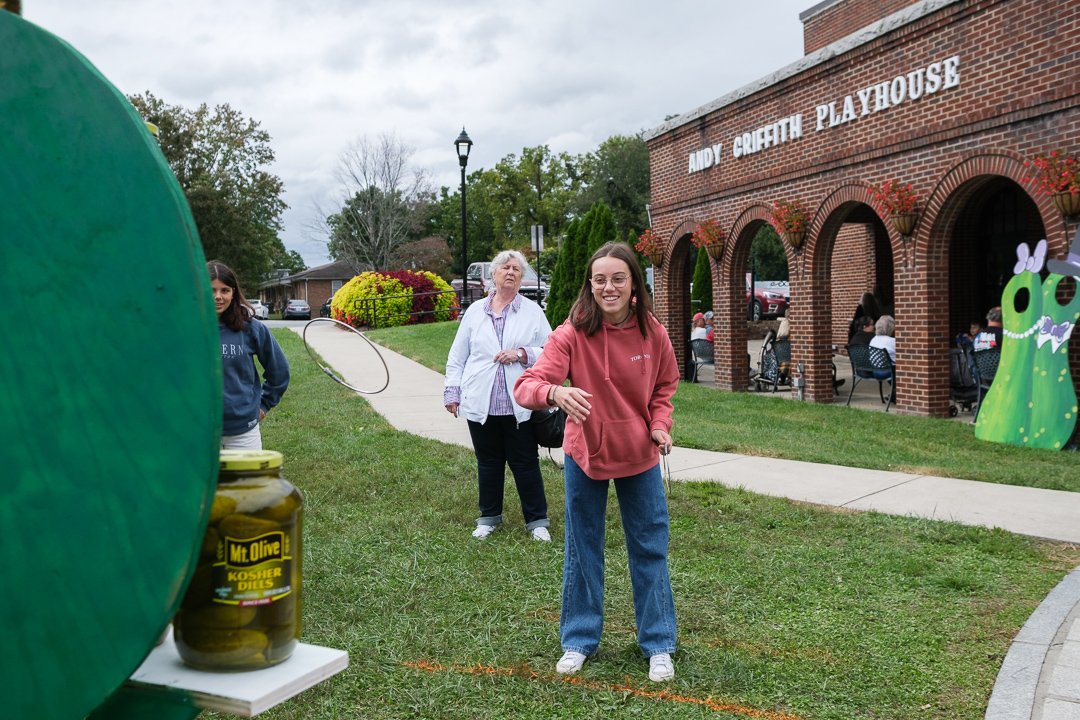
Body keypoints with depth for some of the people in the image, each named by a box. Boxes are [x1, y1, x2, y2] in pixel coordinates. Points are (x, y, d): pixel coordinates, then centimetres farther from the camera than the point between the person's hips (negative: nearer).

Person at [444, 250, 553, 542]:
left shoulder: (533, 311, 4)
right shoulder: (475, 311, 9)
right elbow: (457, 357, 11)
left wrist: (522, 354, -14)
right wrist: (452, 392, 5)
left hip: (520, 405, -2)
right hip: (480, 405, 2)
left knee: (526, 464, 5)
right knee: (488, 464, 13)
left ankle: (537, 520, 17)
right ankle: (489, 517, 28)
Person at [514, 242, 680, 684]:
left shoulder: (653, 334, -12)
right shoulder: (572, 334, -20)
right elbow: (526, 386, -28)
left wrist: (660, 425, -11)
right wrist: (555, 391, -49)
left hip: (639, 456, 1)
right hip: (584, 453, -1)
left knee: (649, 549, 10)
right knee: (582, 549, 12)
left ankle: (658, 644, 27)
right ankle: (579, 639, 31)